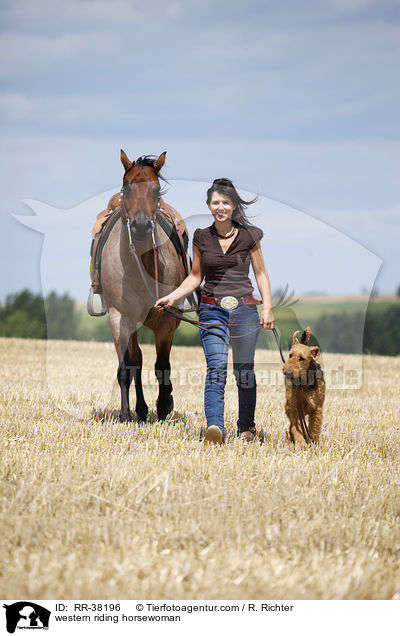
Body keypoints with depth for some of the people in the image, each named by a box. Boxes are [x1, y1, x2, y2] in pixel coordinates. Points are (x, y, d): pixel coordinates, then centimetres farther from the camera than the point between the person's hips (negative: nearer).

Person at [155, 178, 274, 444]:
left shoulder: (248, 236, 3)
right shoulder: (202, 238, 6)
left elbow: (261, 274, 8)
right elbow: (195, 277, 14)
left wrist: (267, 308, -1)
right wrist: (173, 297, 0)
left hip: (245, 310, 0)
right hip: (213, 311, 0)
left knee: (244, 371, 7)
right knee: (216, 368, -16)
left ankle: (247, 426, 24)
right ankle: (215, 428, -28)